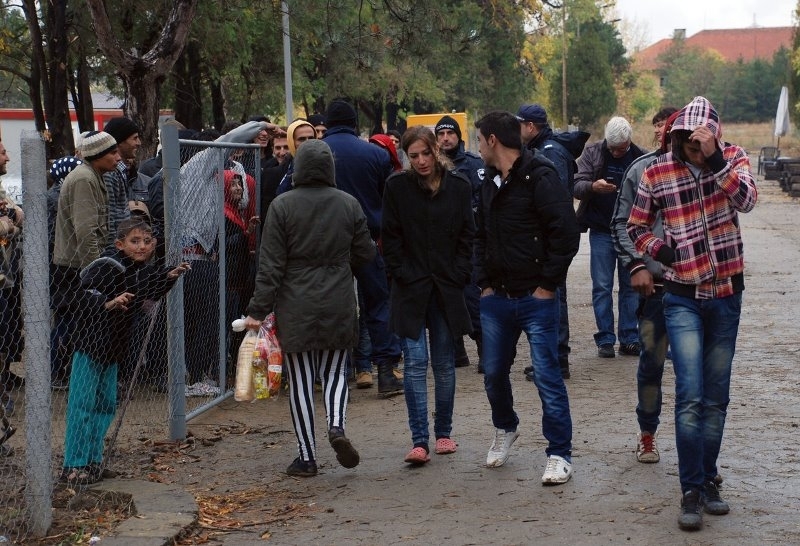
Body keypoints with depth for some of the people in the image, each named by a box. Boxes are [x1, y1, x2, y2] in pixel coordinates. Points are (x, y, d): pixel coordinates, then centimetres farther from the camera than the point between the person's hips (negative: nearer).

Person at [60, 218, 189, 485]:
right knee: (83, 404, -7)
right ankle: (73, 465, -3)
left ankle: (93, 460, 22)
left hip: (112, 347, 9)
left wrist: (169, 276, 14)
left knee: (105, 404, 12)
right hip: (90, 342, -9)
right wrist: (108, 303, -42)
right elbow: (86, 294, -28)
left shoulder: (140, 271, 7)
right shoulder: (106, 268, -19)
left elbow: (151, 291, 26)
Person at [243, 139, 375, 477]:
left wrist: (258, 309, -5)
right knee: (335, 371, 17)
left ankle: (306, 456, 7)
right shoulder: (348, 204, -1)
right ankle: (337, 425, -9)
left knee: (300, 380, 6)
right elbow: (365, 253, 6)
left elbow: (271, 264, -9)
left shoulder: (282, 206, -8)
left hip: (295, 308, -2)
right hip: (338, 306, 2)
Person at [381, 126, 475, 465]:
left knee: (444, 364, 8)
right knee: (415, 362, -9)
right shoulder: (397, 186, 0)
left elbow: (467, 236, 5)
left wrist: (459, 277, -4)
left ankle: (443, 433, 21)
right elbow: (391, 238, 2)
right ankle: (419, 441, -10)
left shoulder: (458, 186, 3)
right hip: (410, 289, -1)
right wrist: (402, 275, -7)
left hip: (446, 287, 1)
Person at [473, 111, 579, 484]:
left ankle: (559, 455, 3)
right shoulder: (490, 182, 13)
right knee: (494, 373, 15)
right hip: (496, 298, 7)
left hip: (535, 299, -7)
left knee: (546, 376, -5)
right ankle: (505, 429, 40)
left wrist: (547, 284, -14)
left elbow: (567, 234, -16)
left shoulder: (539, 178, -12)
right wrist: (484, 282, 10)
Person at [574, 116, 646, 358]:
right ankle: (605, 340, 6)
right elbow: (576, 186, -7)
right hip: (601, 231, 0)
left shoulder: (640, 158, -2)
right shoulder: (592, 153, -1)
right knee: (602, 287, 0)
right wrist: (593, 186, -28)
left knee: (631, 286, 6)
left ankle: (629, 338, 13)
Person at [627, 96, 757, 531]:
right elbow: (636, 227, 8)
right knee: (690, 396, -12)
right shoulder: (656, 174, -5)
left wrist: (714, 160, -34)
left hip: (727, 295, 2)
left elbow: (746, 200, -24)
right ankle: (691, 491, -5)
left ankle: (707, 480, 25)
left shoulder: (732, 158, -3)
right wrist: (659, 250, -9)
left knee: (717, 398, 11)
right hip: (683, 299, -2)